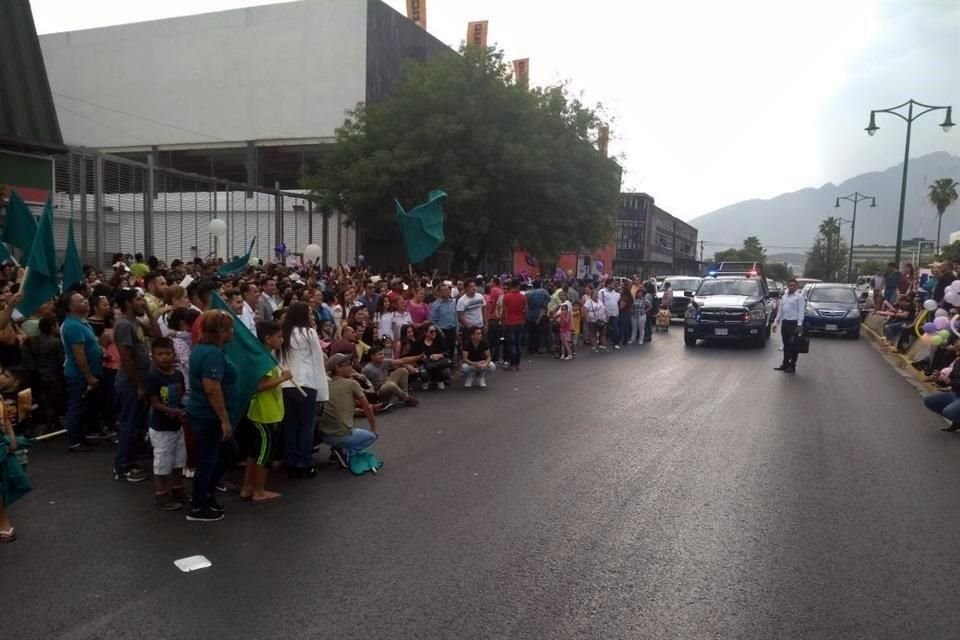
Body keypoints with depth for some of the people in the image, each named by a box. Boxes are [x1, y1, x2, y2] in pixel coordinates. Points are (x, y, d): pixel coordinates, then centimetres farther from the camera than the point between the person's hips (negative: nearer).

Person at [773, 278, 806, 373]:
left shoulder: (799, 297, -4)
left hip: (794, 323, -6)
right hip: (785, 322, 6)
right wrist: (776, 322, 14)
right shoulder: (784, 297, 15)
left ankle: (792, 366, 6)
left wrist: (799, 325, -18)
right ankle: (785, 364, 19)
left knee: (793, 345, 0)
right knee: (786, 345, 11)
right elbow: (780, 311, 18)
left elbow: (801, 311, -10)